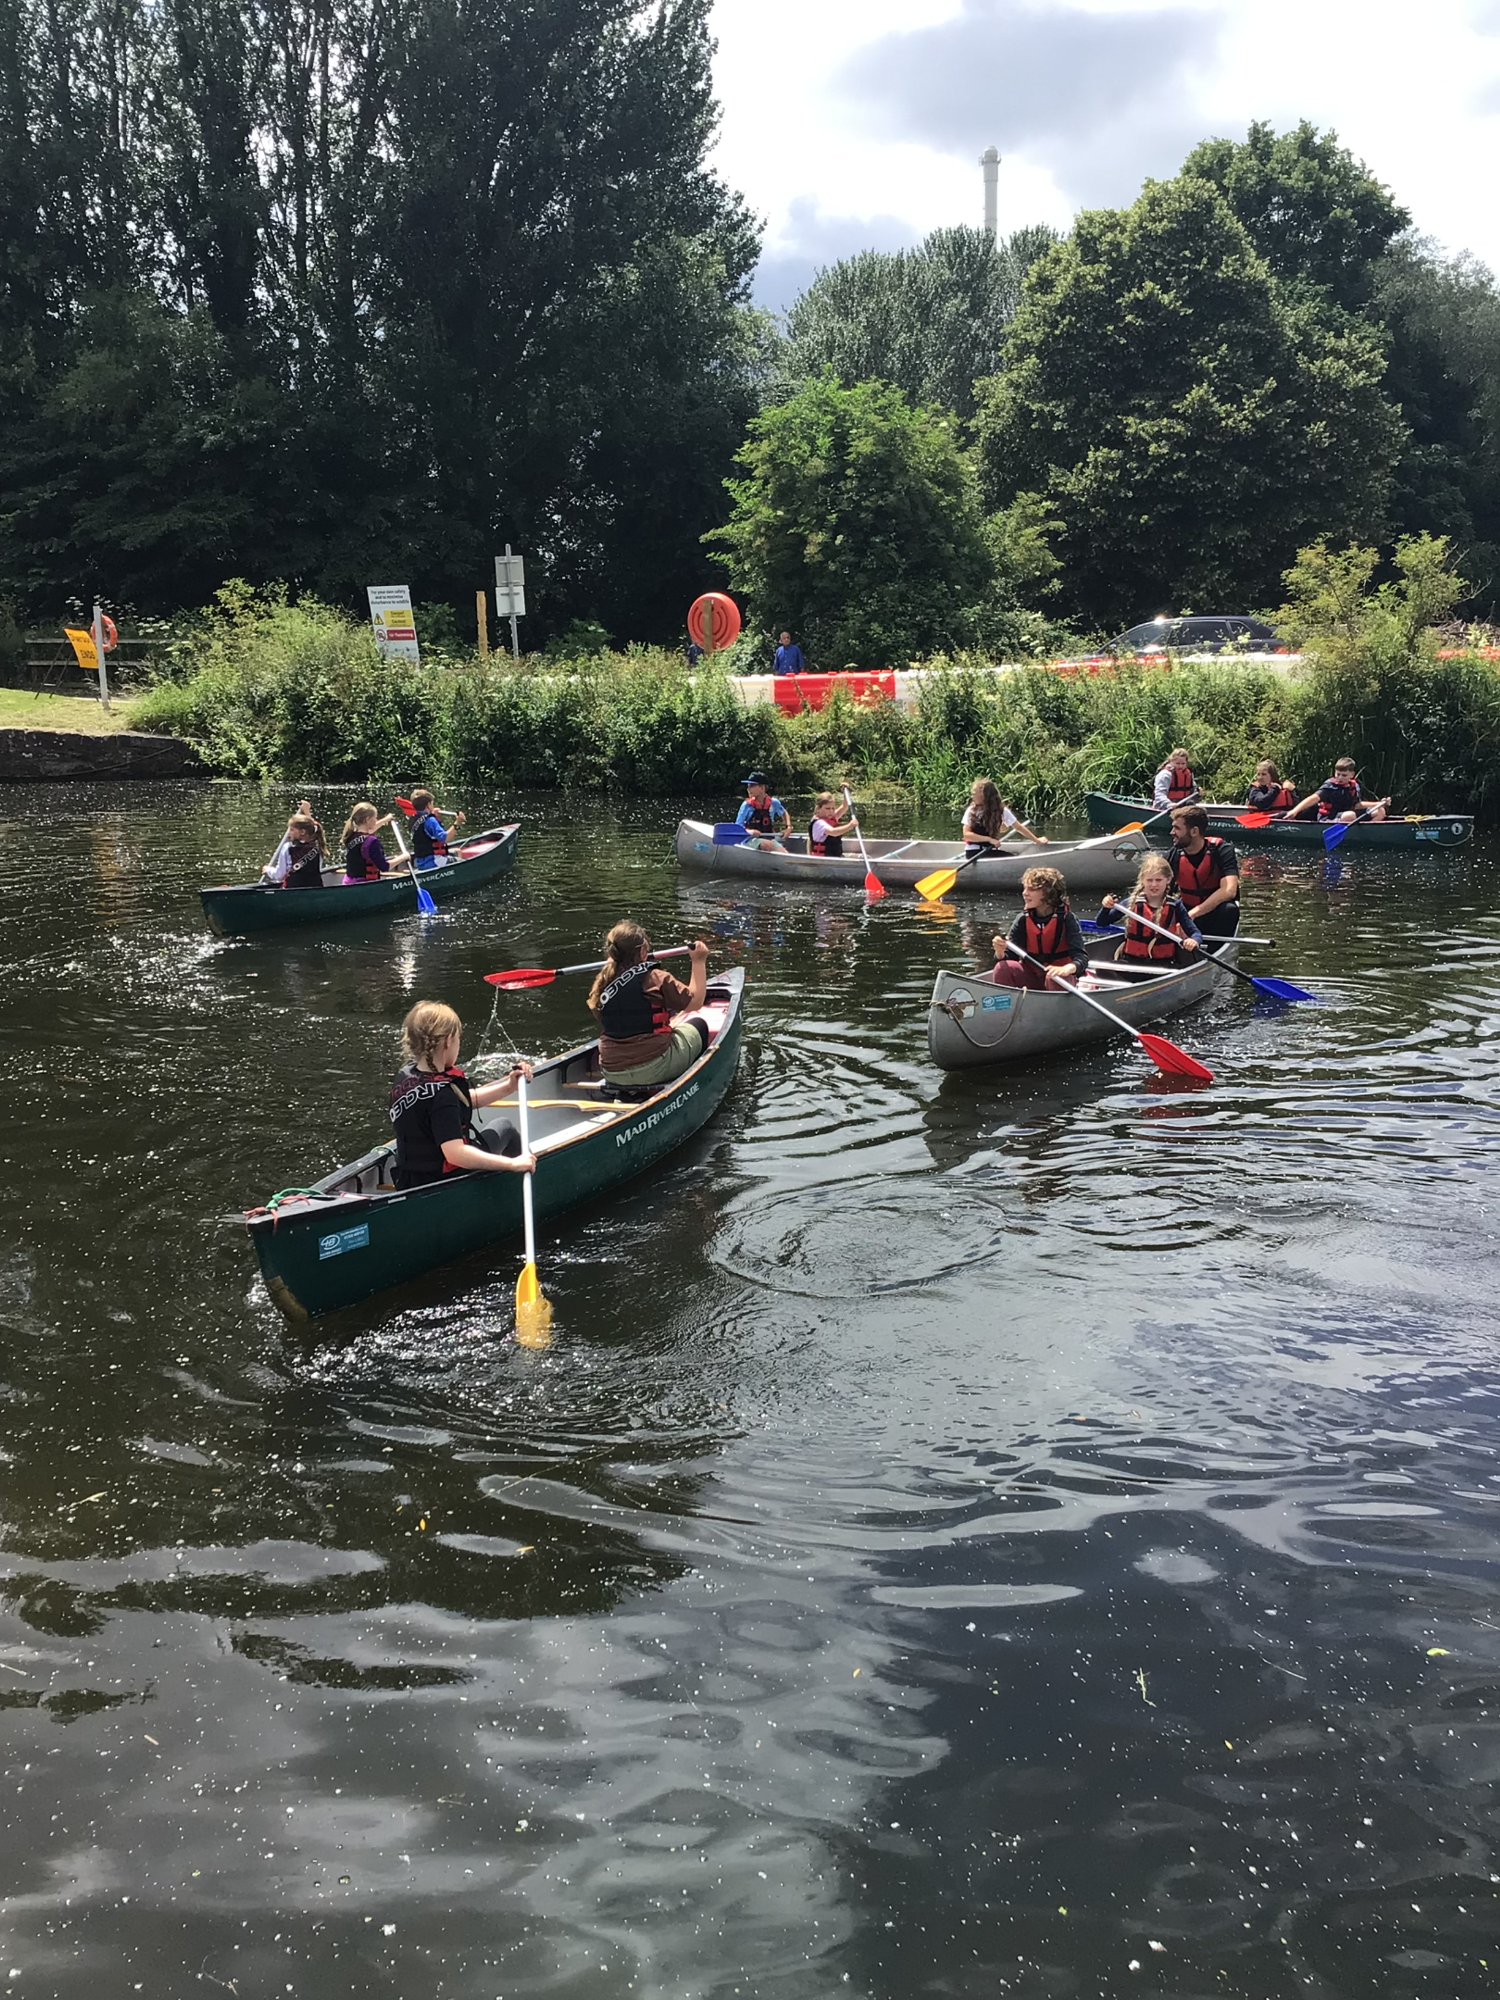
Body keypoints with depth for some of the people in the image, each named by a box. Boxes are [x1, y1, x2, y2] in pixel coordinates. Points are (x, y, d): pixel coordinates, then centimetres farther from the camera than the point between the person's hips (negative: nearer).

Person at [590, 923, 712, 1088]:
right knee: (698, 1025, 20)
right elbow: (695, 1002, -5)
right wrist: (699, 962, 6)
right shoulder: (655, 979, -15)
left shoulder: (600, 984, -1)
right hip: (653, 1069, -6)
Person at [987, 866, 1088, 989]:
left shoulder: (1066, 919, -15)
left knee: (1054, 979, -37)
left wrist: (1065, 969, -47)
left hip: (1060, 977, -3)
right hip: (1030, 976, 3)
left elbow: (1081, 957, -25)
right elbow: (1007, 959, -5)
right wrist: (1000, 952, -30)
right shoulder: (1023, 919, -4)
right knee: (1002, 968, -24)